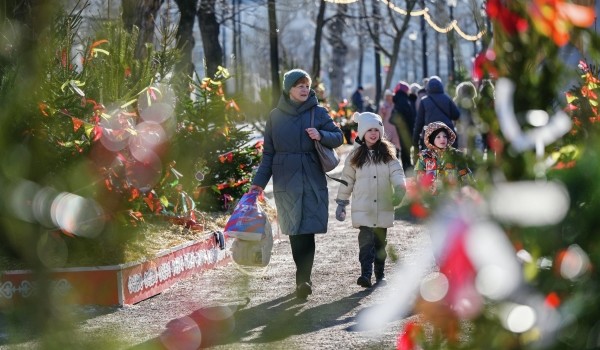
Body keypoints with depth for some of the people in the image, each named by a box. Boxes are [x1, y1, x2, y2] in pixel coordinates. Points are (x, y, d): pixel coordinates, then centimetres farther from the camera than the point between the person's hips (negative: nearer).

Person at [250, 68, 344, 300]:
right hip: (285, 182, 1)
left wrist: (321, 136, -12)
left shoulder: (318, 112, 5)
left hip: (312, 181, -1)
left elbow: (338, 136, 9)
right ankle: (303, 279, 7)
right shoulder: (276, 116, 8)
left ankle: (303, 279, -13)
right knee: (294, 231, -1)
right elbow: (268, 152, 11)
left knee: (307, 230, -10)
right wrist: (259, 182, 4)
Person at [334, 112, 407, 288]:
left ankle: (380, 276, 19)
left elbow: (396, 173, -5)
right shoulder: (355, 156, 6)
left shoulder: (388, 154, 7)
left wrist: (400, 189, -23)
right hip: (362, 208, -2)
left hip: (383, 207, 2)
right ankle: (366, 274, -22)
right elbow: (347, 180, 10)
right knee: (366, 240, -15)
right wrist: (341, 203, 9)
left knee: (380, 242, 10)